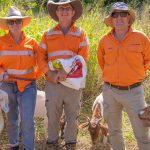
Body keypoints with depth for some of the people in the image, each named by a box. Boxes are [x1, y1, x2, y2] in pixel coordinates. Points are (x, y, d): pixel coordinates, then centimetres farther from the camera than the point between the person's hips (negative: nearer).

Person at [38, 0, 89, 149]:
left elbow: (83, 56, -7)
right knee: (52, 116, 11)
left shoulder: (80, 33, 4)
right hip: (53, 84, 1)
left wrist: (66, 70, -20)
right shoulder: (48, 34, 7)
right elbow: (41, 57, 2)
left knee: (72, 117, 10)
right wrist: (51, 74, -14)